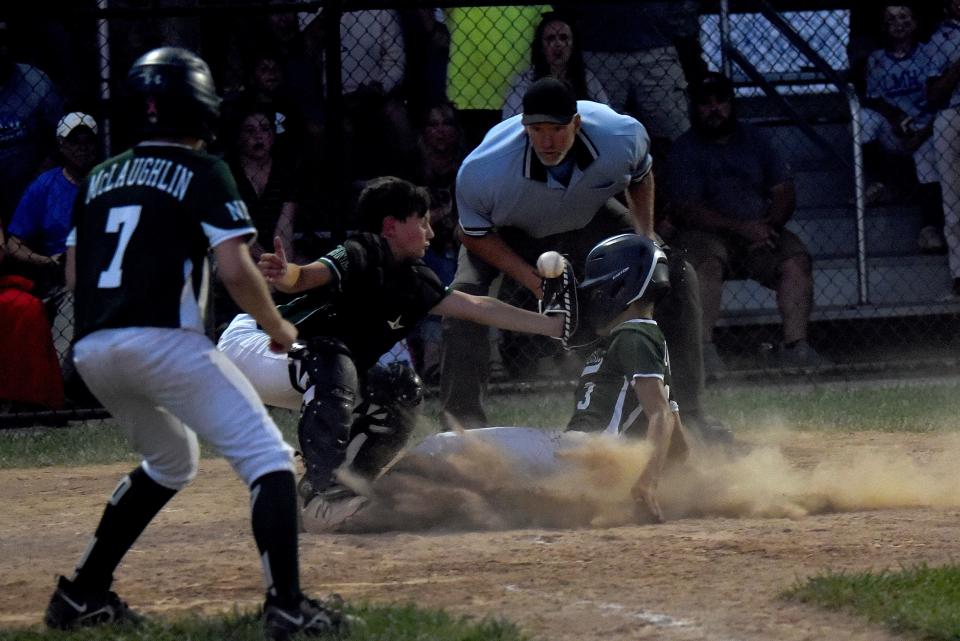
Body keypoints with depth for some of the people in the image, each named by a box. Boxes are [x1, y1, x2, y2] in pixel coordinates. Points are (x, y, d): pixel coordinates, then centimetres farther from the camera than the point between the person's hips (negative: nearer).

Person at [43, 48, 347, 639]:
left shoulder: (102, 178, 19)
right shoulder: (203, 173, 1)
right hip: (163, 340, -7)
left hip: (91, 349, 7)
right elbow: (237, 272, -8)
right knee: (268, 457, -3)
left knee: (171, 462, 29)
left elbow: (75, 272, 19)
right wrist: (278, 329, 7)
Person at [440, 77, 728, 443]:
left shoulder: (623, 136, -31)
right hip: (508, 232, -3)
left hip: (589, 221, 3)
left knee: (677, 275, -8)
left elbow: (640, 176, -5)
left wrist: (646, 238, -15)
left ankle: (687, 411, 5)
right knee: (465, 295, -30)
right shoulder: (481, 172, -40)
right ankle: (462, 422, -19)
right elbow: (475, 234, -21)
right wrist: (533, 280, -30)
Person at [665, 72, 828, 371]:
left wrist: (770, 224, -12)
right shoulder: (684, 150, 0)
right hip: (707, 233, -4)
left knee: (796, 257, -23)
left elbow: (784, 192, 11)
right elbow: (686, 209, -13)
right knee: (706, 260, -37)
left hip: (760, 231, 4)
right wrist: (741, 228, -23)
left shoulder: (753, 139, 14)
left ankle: (795, 344, -25)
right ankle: (702, 346, -39)